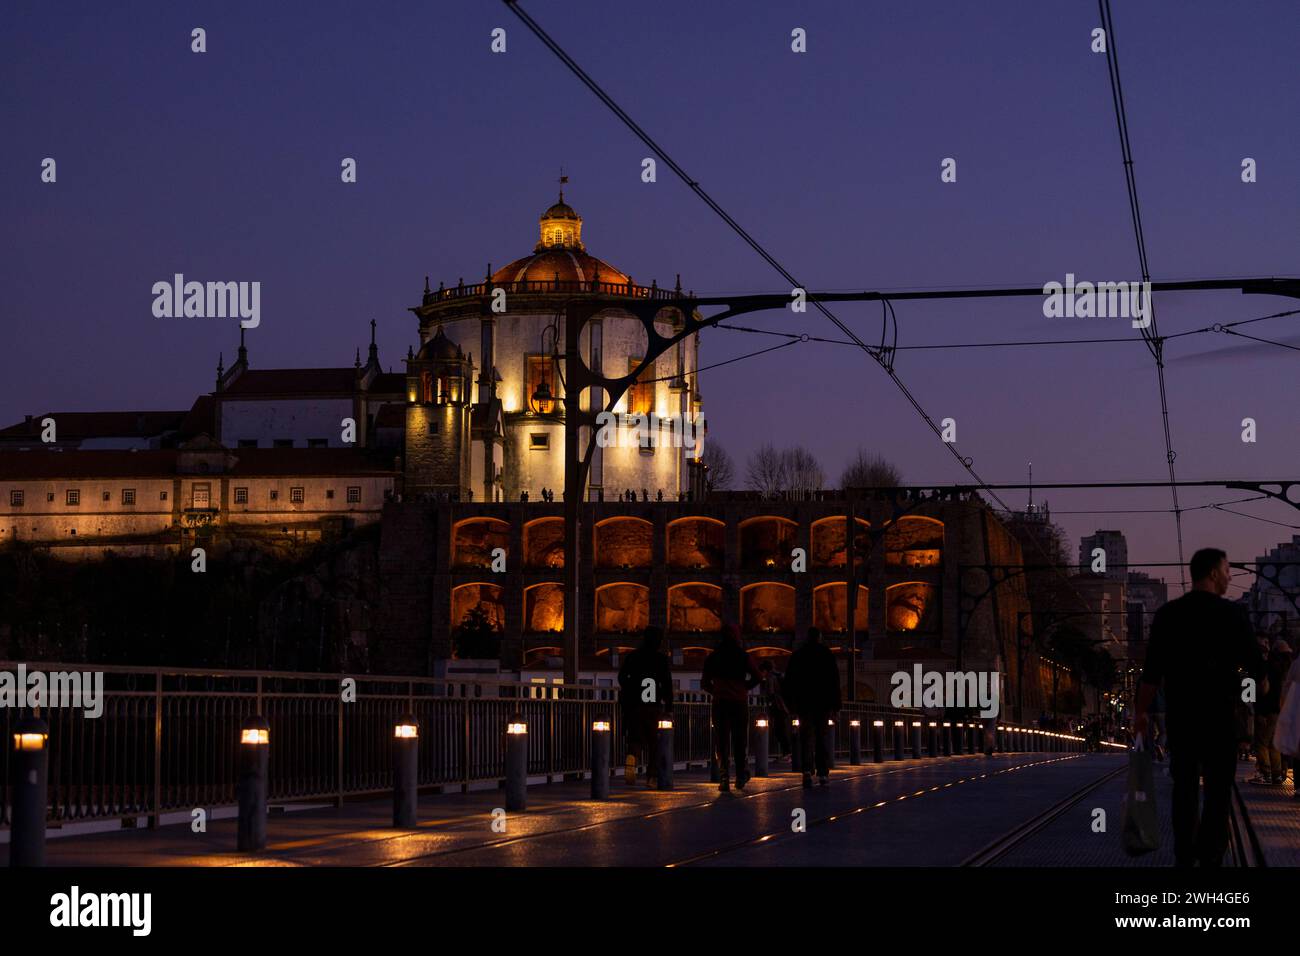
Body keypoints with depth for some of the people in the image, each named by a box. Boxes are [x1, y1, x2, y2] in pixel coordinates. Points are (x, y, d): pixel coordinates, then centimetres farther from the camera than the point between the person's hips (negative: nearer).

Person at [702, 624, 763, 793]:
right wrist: (744, 688, 10)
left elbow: (704, 682, 5)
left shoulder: (712, 658, 3)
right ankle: (741, 777, 14)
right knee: (741, 741, 11)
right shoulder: (744, 657, 0)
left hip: (720, 703, 0)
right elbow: (757, 677, -6)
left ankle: (724, 780, -8)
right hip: (740, 703, 0)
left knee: (722, 742, 1)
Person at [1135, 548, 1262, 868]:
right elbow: (1253, 664, -2)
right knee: (1217, 788, 1)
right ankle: (1210, 857, -8)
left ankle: (1184, 857, 13)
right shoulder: (1232, 613, -7)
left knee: (1184, 787, 12)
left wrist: (1142, 712, 7)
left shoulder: (1167, 614, 2)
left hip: (1179, 713, 4)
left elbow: (1152, 670, 0)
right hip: (1219, 713, -4)